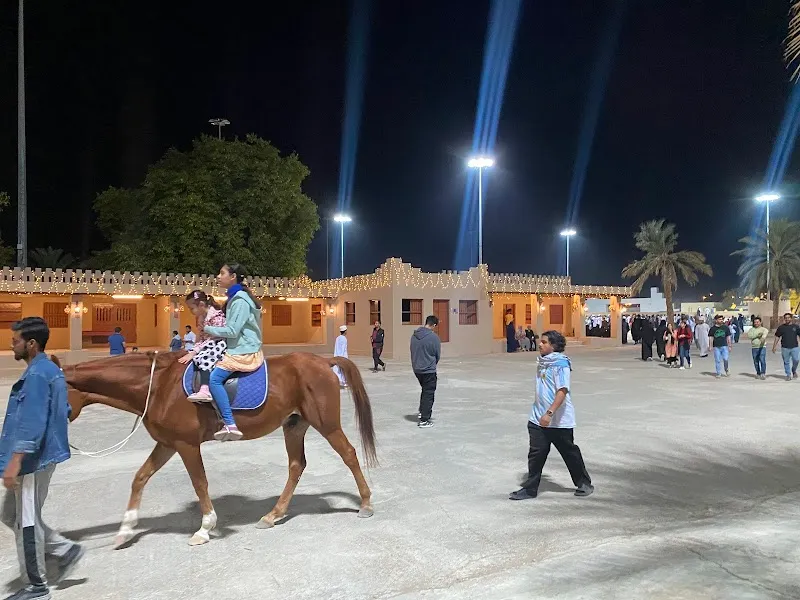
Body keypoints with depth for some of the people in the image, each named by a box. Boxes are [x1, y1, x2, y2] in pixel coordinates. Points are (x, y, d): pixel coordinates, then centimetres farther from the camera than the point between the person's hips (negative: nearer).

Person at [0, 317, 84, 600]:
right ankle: (66, 549, 22)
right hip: (41, 456, 10)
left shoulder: (36, 375, -19)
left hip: (32, 459, -10)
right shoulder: (51, 370, 11)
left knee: (25, 520, 3)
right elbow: (63, 411, 19)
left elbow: (32, 422, -26)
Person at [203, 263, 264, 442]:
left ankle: (230, 425, -18)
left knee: (214, 378, -18)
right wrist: (212, 331, 7)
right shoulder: (234, 298, 14)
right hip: (239, 348, 11)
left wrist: (209, 329, -9)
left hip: (244, 351, -11)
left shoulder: (240, 300, -17)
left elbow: (233, 331, -21)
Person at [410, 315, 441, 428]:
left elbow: (412, 352, 8)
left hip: (416, 369, 7)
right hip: (429, 370, -7)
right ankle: (424, 420, 6)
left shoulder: (414, 335, 1)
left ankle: (422, 412, 29)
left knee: (425, 390, 26)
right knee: (428, 394, 4)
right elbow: (438, 355, -7)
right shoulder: (433, 337, -17)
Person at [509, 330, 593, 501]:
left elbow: (562, 391, -24)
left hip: (559, 420, -7)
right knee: (535, 454, 5)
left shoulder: (561, 364, -17)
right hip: (538, 419, 7)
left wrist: (549, 413, -30)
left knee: (570, 452, 12)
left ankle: (584, 484, 32)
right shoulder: (542, 362, 8)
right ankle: (530, 488, 14)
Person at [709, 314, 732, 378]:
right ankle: (718, 373, 14)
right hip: (716, 347, 0)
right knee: (717, 361, 4)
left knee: (725, 359, -10)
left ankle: (727, 370, 16)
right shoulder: (713, 329, 3)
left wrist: (730, 346, 9)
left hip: (724, 346, 0)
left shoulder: (725, 327, 5)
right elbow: (711, 338, 7)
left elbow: (728, 337, 10)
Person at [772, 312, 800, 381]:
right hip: (785, 348, 0)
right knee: (786, 362, 4)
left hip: (794, 347, 0)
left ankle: (794, 371, 21)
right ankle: (788, 375, 15)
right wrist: (774, 346, 3)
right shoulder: (781, 327, 5)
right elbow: (777, 337, 7)